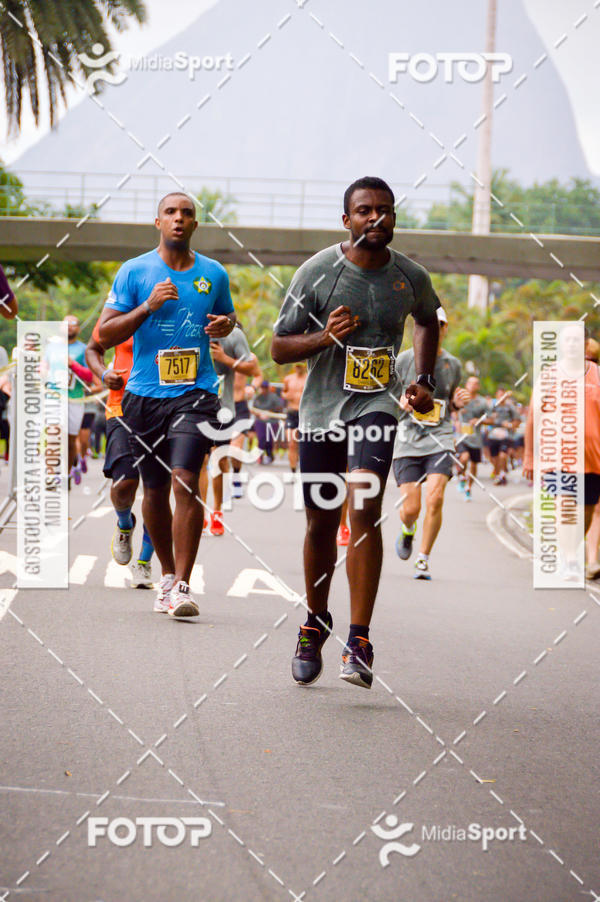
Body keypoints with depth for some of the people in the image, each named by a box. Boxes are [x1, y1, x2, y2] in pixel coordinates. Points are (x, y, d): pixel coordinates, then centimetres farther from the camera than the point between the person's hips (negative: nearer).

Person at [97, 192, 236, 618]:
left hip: (196, 392, -1)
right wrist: (149, 306, -14)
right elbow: (105, 334, -1)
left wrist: (225, 324, 2)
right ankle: (167, 575, 29)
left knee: (185, 480, -16)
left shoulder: (215, 274, 7)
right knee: (154, 489, 9)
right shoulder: (134, 271, 2)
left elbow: (227, 317, 26)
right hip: (145, 394, 1)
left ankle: (182, 586, -15)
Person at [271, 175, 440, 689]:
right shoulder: (316, 272, -6)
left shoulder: (411, 278, 0)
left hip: (377, 402, 0)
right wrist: (325, 337, -21)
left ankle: (360, 642, -18)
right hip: (321, 407, 0)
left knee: (365, 511, -19)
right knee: (321, 522, 9)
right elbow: (279, 348, -2)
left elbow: (429, 319, 24)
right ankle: (315, 624, 33)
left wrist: (425, 380, 14)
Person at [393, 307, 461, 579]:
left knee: (435, 499, -17)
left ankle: (423, 560, -1)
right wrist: (400, 401, -13)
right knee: (410, 509, -6)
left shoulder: (453, 365, 10)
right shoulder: (404, 359, 1)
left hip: (440, 440, 1)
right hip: (407, 441, -1)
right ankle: (407, 530, 33)